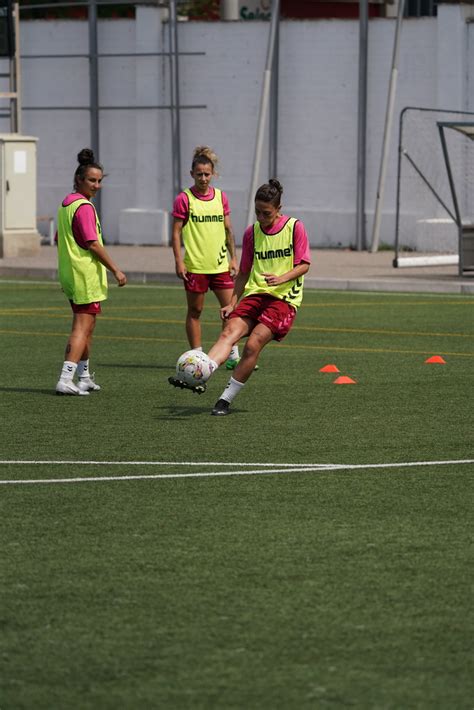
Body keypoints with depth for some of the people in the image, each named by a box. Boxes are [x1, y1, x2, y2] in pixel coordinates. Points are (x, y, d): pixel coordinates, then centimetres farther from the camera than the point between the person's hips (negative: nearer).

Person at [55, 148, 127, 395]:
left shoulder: (65, 204, 13)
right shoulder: (84, 207, -17)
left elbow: (59, 239, 20)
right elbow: (93, 244, -20)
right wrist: (116, 270, -14)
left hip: (69, 273, 10)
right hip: (86, 275, -10)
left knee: (87, 325, 20)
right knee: (82, 327, -9)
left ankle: (84, 377, 28)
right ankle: (65, 379, -16)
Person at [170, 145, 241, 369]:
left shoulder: (220, 197, 7)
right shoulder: (184, 199, -5)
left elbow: (228, 229, 14)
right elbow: (176, 232, -4)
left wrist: (233, 258, 10)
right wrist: (179, 262, -11)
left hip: (220, 264, 4)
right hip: (195, 265, -4)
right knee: (195, 311, 4)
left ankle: (233, 355, 10)